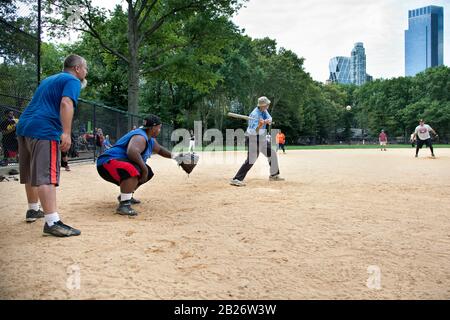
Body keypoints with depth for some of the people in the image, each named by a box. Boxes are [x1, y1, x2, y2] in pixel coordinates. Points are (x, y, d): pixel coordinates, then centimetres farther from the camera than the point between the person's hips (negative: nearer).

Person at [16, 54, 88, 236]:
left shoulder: (49, 79, 28)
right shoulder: (73, 81, 1)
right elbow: (66, 103, -18)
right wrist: (66, 133, -27)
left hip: (23, 126, 9)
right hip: (44, 131, -9)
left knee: (31, 173, 20)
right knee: (46, 176, -18)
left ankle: (33, 210, 36)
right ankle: (52, 222, -24)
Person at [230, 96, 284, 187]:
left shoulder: (264, 110, 3)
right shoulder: (255, 114, -23)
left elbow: (269, 119, -8)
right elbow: (254, 131, -29)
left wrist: (266, 121, -30)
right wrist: (260, 125, -48)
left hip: (261, 139, 9)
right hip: (252, 139, -9)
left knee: (272, 153, 17)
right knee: (251, 160, -21)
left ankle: (274, 175, 31)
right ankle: (236, 179, -23)